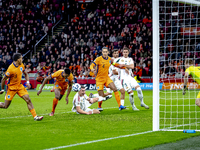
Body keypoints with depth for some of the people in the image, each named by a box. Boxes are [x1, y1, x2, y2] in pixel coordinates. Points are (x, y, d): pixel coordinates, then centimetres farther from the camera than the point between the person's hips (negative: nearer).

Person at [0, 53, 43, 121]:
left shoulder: (21, 65, -1)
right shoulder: (11, 69, -24)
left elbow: (26, 74, 16)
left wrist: (27, 82, 0)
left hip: (19, 86, 6)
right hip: (11, 87, -6)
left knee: (28, 100, -8)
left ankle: (35, 116, -8)